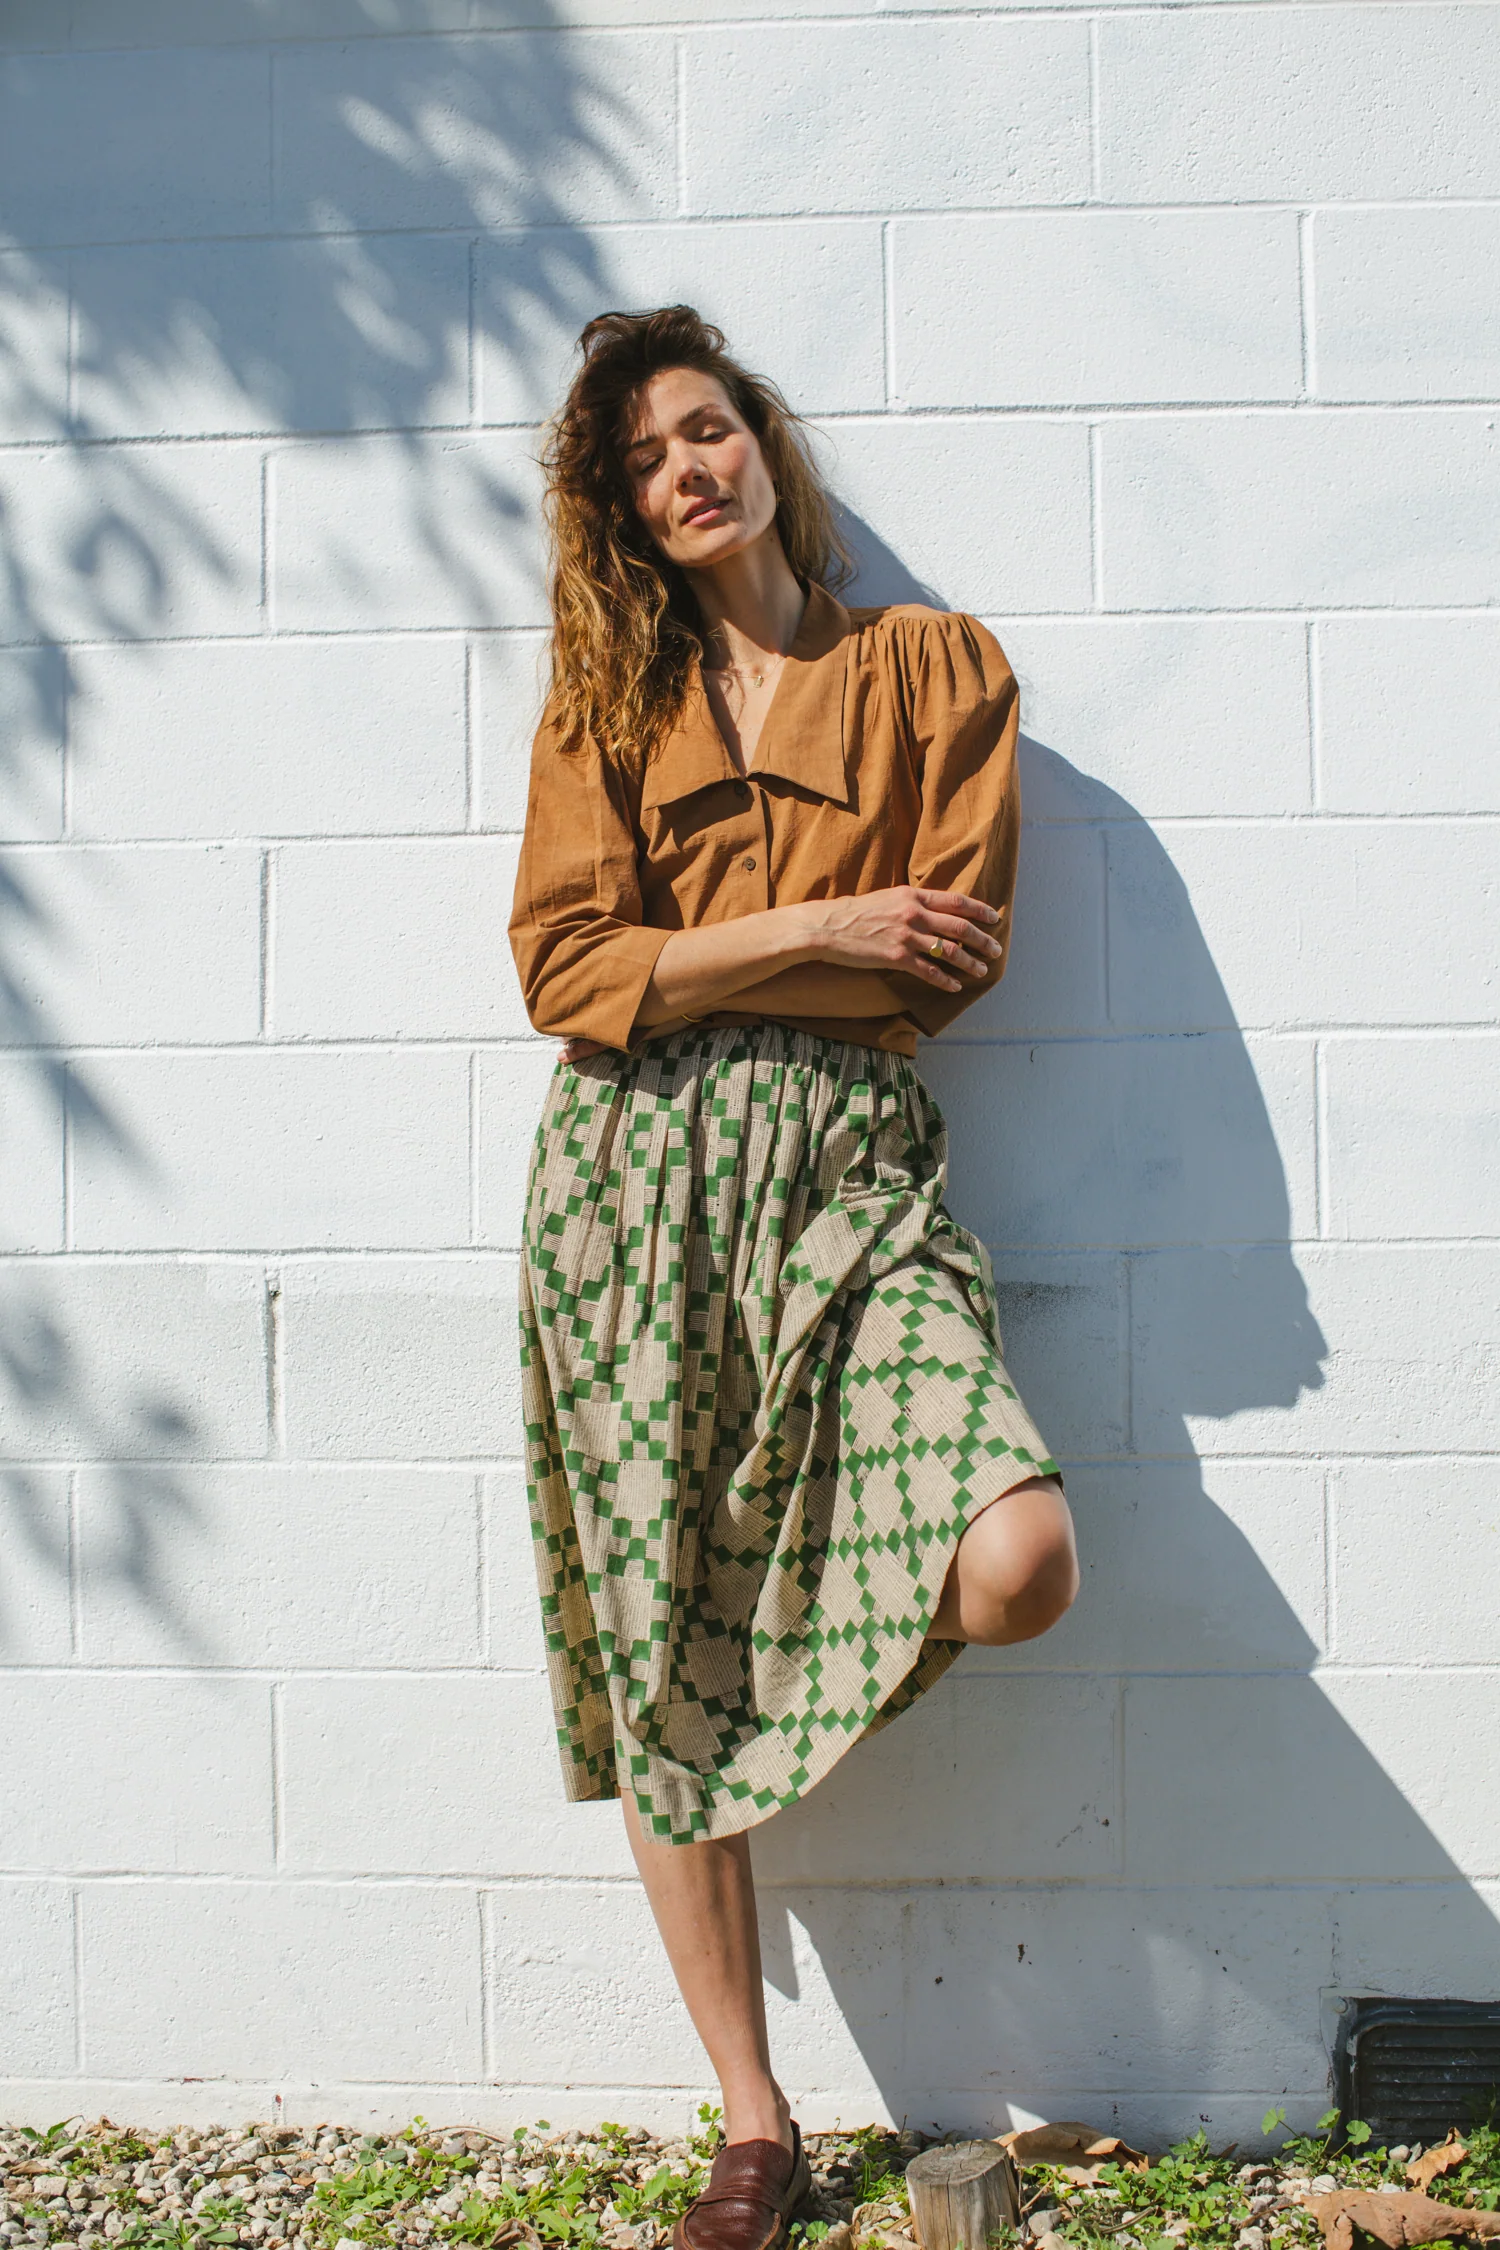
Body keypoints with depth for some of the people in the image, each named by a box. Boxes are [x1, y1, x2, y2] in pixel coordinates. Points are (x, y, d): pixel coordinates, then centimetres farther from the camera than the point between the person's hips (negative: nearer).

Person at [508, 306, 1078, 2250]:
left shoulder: (936, 668, 11)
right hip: (635, 1173, 1)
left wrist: (692, 963, -3)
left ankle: (841, 1581, 16)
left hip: (848, 1163, -1)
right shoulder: (608, 699, 14)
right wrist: (815, 932, -5)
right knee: (656, 1660, 1)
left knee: (1019, 1571, -22)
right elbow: (564, 963, 1)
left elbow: (952, 952, 0)